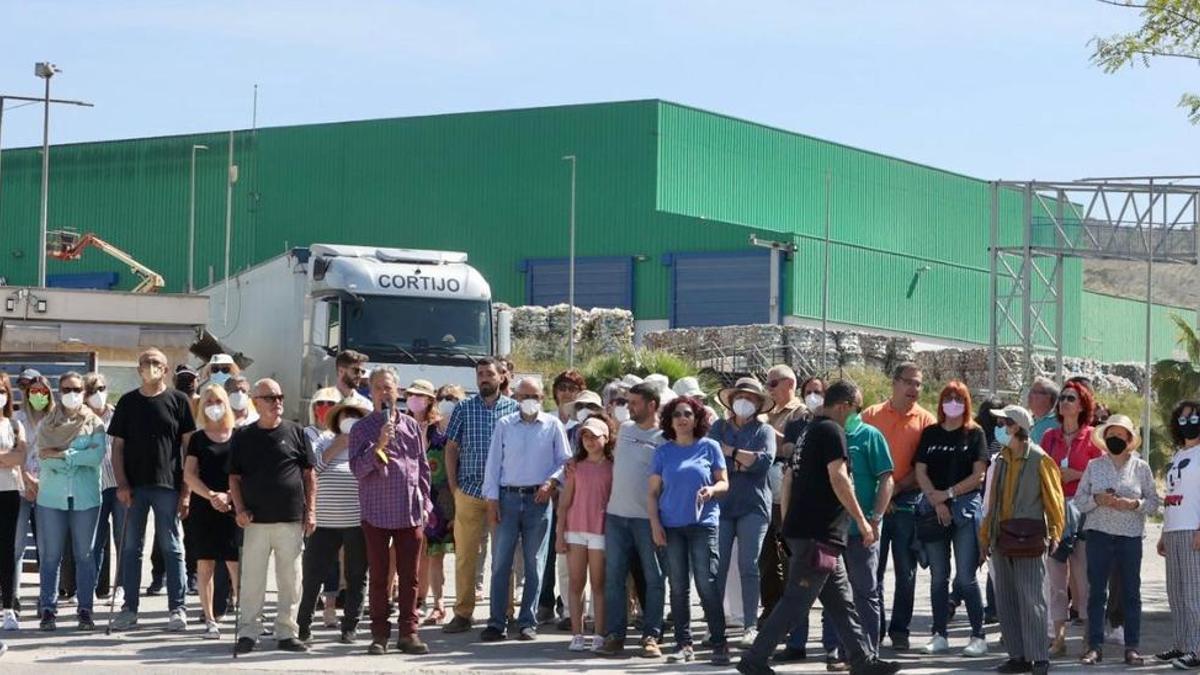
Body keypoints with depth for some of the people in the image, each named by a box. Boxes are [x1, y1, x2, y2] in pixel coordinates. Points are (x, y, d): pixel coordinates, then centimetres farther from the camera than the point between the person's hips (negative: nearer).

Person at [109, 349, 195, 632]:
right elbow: (117, 446, 8)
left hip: (167, 485, -2)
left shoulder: (178, 401, 3)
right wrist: (122, 484, -5)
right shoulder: (128, 402, 8)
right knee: (131, 547, 5)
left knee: (172, 548, 1)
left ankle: (177, 608, 5)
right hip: (134, 486, 2)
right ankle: (129, 608, 10)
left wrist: (186, 490, -6)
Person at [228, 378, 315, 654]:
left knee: (290, 580, 5)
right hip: (256, 519, 0)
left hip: (291, 519, 1)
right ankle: (248, 632, 7)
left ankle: (286, 632, 13)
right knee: (252, 579, 0)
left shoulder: (296, 432, 6)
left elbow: (309, 474, 9)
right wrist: (240, 509, -4)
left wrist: (311, 511, 3)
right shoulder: (243, 436, 6)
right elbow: (234, 477, 9)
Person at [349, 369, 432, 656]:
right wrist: (379, 446, -19)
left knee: (409, 577, 4)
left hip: (411, 513, 2)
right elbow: (358, 468, -6)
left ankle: (408, 632, 10)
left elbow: (423, 467, 14)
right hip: (377, 511, -2)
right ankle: (380, 634, 9)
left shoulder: (412, 427, 10)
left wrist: (425, 503, 9)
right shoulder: (362, 429, 2)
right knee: (378, 577, 3)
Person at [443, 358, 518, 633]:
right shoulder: (463, 408, 7)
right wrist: (453, 485, 1)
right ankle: (463, 613, 6)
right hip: (469, 491, 1)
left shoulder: (514, 409, 4)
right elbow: (451, 448, 8)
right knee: (464, 553, 1)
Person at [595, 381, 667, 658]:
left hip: (648, 517, -5)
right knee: (613, 576, 4)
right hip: (616, 513, 5)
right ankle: (614, 635, 9)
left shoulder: (666, 438, -5)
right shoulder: (625, 428, 12)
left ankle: (651, 636, 6)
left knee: (654, 578, 0)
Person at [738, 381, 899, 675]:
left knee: (842, 603, 12)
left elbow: (791, 480, 22)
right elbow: (838, 479, -19)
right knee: (796, 602, -7)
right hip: (818, 533, -10)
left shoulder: (809, 430, 18)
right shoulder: (832, 430, -10)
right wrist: (862, 521, -15)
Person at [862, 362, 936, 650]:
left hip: (907, 500, 0)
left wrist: (896, 488, -11)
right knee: (872, 569, 3)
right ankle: (873, 629, 9)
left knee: (906, 570, 4)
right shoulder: (871, 415, 5)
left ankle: (900, 630, 11)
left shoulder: (926, 420, 3)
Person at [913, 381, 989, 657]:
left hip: (965, 507, -3)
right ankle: (940, 635, 12)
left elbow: (978, 475, -3)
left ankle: (978, 636, -1)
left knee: (966, 577, -6)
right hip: (933, 509, 3)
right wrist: (937, 501, -8)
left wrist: (948, 493, -10)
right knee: (939, 577, 6)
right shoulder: (930, 433, 11)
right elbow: (921, 472, 5)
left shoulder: (974, 434, 4)